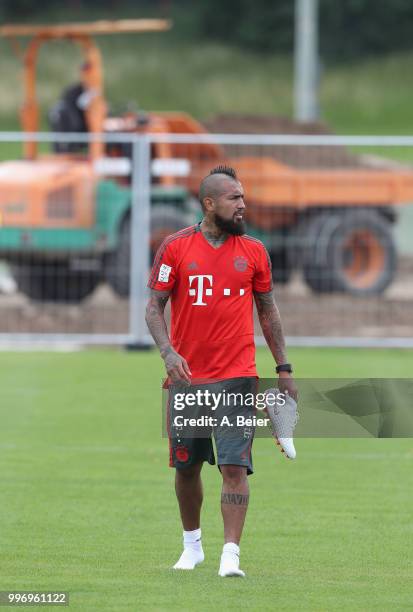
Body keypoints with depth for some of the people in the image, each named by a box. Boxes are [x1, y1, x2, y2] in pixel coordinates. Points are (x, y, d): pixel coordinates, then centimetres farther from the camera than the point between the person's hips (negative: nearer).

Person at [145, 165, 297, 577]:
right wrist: (168, 352, -15)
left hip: (237, 378, 0)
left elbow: (267, 310, 14)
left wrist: (283, 368, 12)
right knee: (186, 466, 10)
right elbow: (154, 307, 1)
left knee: (235, 467, -11)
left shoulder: (253, 251, 5)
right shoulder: (176, 247, -1)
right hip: (187, 377, 0)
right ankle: (192, 544, 29)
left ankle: (231, 554, -12)